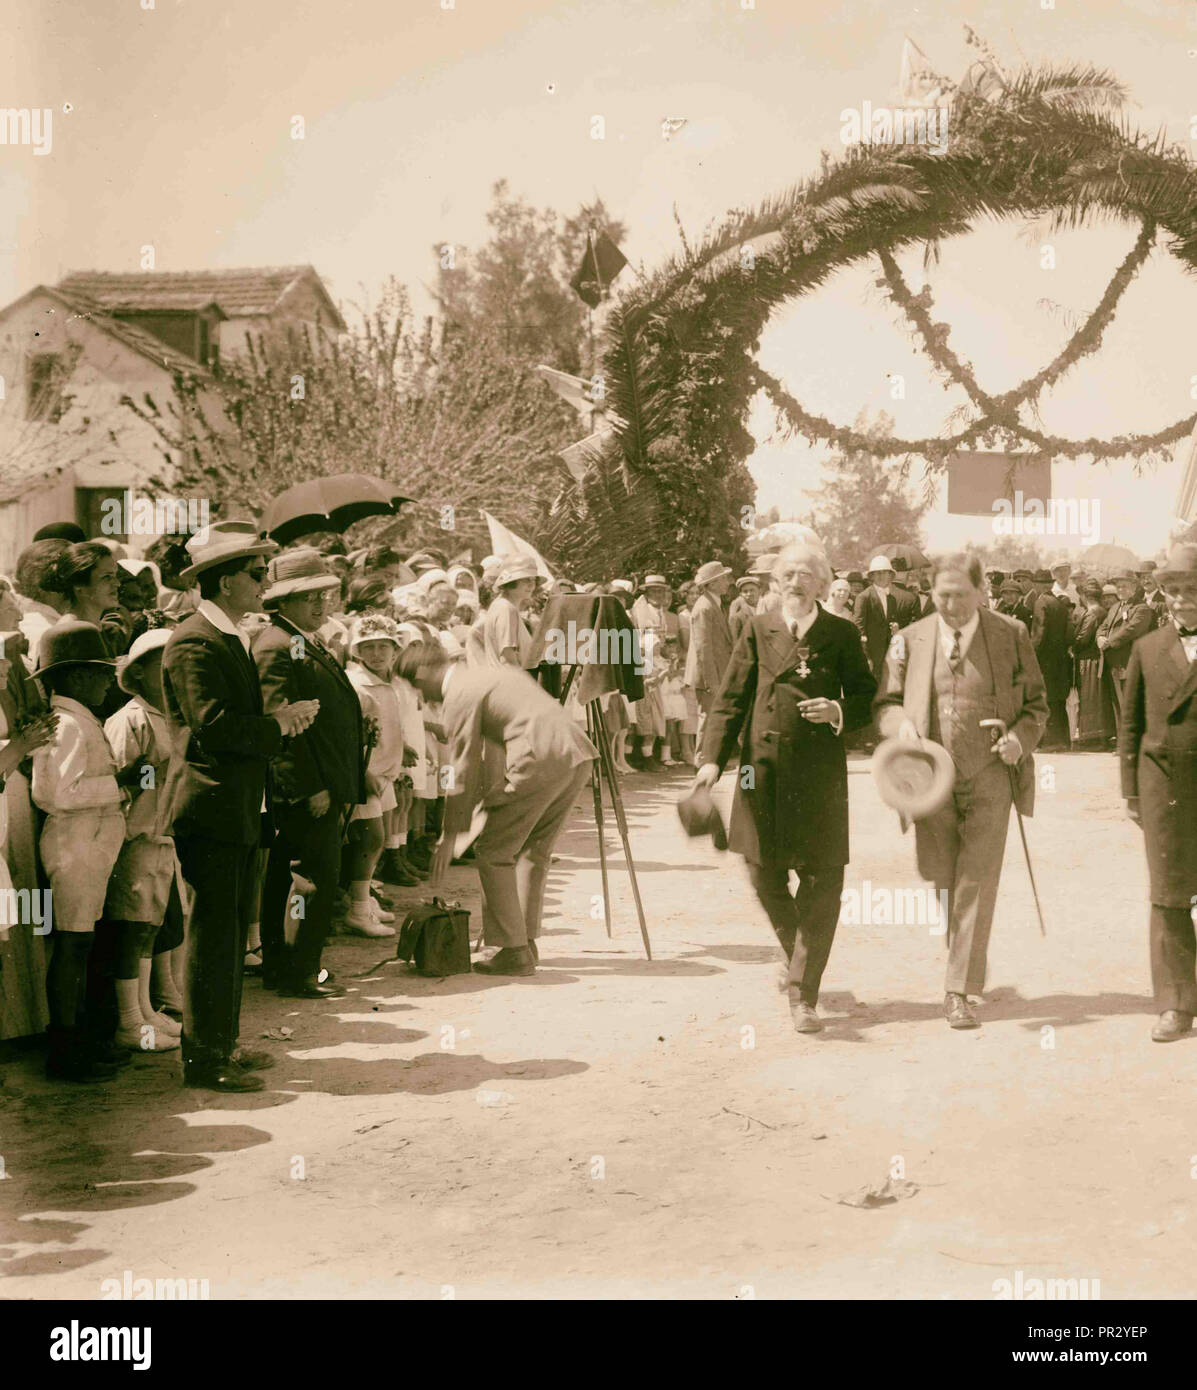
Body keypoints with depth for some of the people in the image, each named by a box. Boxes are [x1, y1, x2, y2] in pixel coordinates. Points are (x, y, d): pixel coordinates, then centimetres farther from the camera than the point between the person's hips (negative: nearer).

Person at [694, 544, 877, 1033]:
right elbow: (731, 699, 4)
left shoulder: (841, 634, 5)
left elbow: (867, 697, 9)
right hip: (764, 769, 1)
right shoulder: (758, 630, 6)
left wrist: (838, 711, -14)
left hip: (820, 773, -1)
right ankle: (798, 957, 36)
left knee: (823, 882, -6)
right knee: (765, 875, 8)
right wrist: (712, 758, -7)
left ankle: (803, 994, 0)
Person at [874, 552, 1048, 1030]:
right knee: (942, 881, 11)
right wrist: (901, 723, -14)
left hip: (989, 776, -2)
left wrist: (1020, 738, -13)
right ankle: (964, 952, 40)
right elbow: (884, 702, 8)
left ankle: (959, 992, -4)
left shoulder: (1011, 637, 0)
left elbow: (1036, 705, 7)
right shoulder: (909, 641, 2)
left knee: (977, 883, -8)